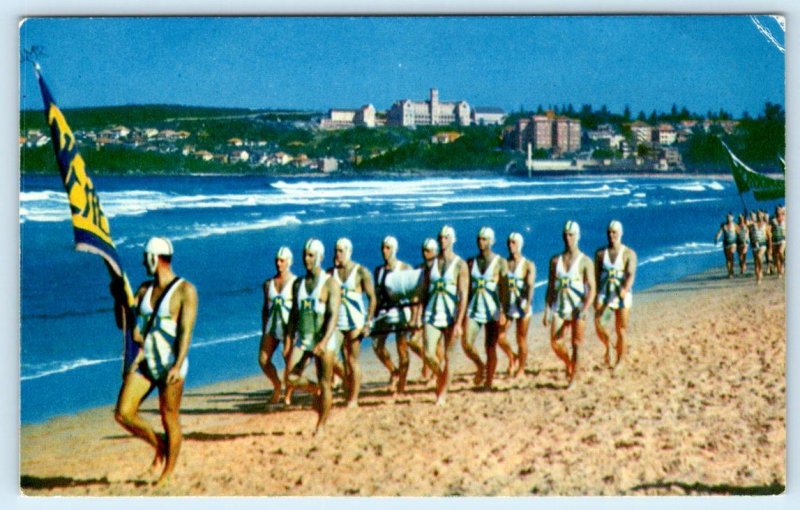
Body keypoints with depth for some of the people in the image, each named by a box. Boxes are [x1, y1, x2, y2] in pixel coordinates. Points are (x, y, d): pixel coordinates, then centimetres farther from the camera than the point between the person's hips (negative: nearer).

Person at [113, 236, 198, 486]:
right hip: (144, 362, 6)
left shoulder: (185, 290, -8)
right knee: (123, 413, -3)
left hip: (169, 363, -6)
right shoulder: (144, 289, 12)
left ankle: (168, 475, 15)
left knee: (170, 420, 2)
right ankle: (158, 445, 21)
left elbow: (186, 331, -15)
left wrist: (178, 366, -24)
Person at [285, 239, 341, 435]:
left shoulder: (330, 284, -8)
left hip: (324, 339, -5)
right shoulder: (298, 283, 10)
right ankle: (315, 390, 22)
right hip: (303, 338, 5)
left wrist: (324, 342, -28)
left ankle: (321, 425, 15)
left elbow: (333, 315, -16)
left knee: (324, 384, 1)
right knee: (291, 379, -9)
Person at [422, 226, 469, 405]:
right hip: (432, 314, 3)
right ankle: (441, 375, 21)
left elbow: (463, 296, -9)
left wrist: (459, 323, -16)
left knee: (447, 357, 1)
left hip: (451, 316, -3)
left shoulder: (460, 265, -4)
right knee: (429, 354, -9)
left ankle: (442, 394, 12)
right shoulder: (431, 264, 8)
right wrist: (421, 316, 11)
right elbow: (424, 291, 13)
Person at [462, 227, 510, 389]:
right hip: (474, 308, 3)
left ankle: (488, 383, 9)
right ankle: (480, 366, 15)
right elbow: (466, 287, 13)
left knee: (491, 348, 0)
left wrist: (503, 312, -14)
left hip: (492, 309, -3)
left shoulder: (499, 262, 0)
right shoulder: (471, 262, 10)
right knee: (466, 343, -12)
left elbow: (504, 289, -6)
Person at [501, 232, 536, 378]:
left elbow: (530, 285, -14)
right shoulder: (504, 263, 8)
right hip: (507, 304, 3)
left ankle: (521, 369, 14)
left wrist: (528, 303, -29)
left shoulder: (528, 265, -2)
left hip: (522, 304, -3)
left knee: (521, 339, 3)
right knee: (499, 337, -5)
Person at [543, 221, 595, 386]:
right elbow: (550, 287, 11)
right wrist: (547, 311, 5)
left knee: (576, 345, -2)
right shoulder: (555, 260, 9)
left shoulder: (585, 261, -3)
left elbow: (591, 289, -9)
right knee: (555, 343, -9)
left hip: (578, 309, -3)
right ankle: (568, 364, 19)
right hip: (559, 309, 3)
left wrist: (584, 310, -22)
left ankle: (572, 376, 9)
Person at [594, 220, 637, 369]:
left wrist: (625, 289, -35)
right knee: (598, 323, -21)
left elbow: (631, 274, -16)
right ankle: (608, 346, 6)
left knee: (621, 330, 2)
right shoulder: (600, 253, 6)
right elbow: (596, 276, 9)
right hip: (604, 294, 2)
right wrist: (595, 297, 5)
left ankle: (618, 361, 17)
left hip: (622, 294, -2)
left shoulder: (629, 253, -3)